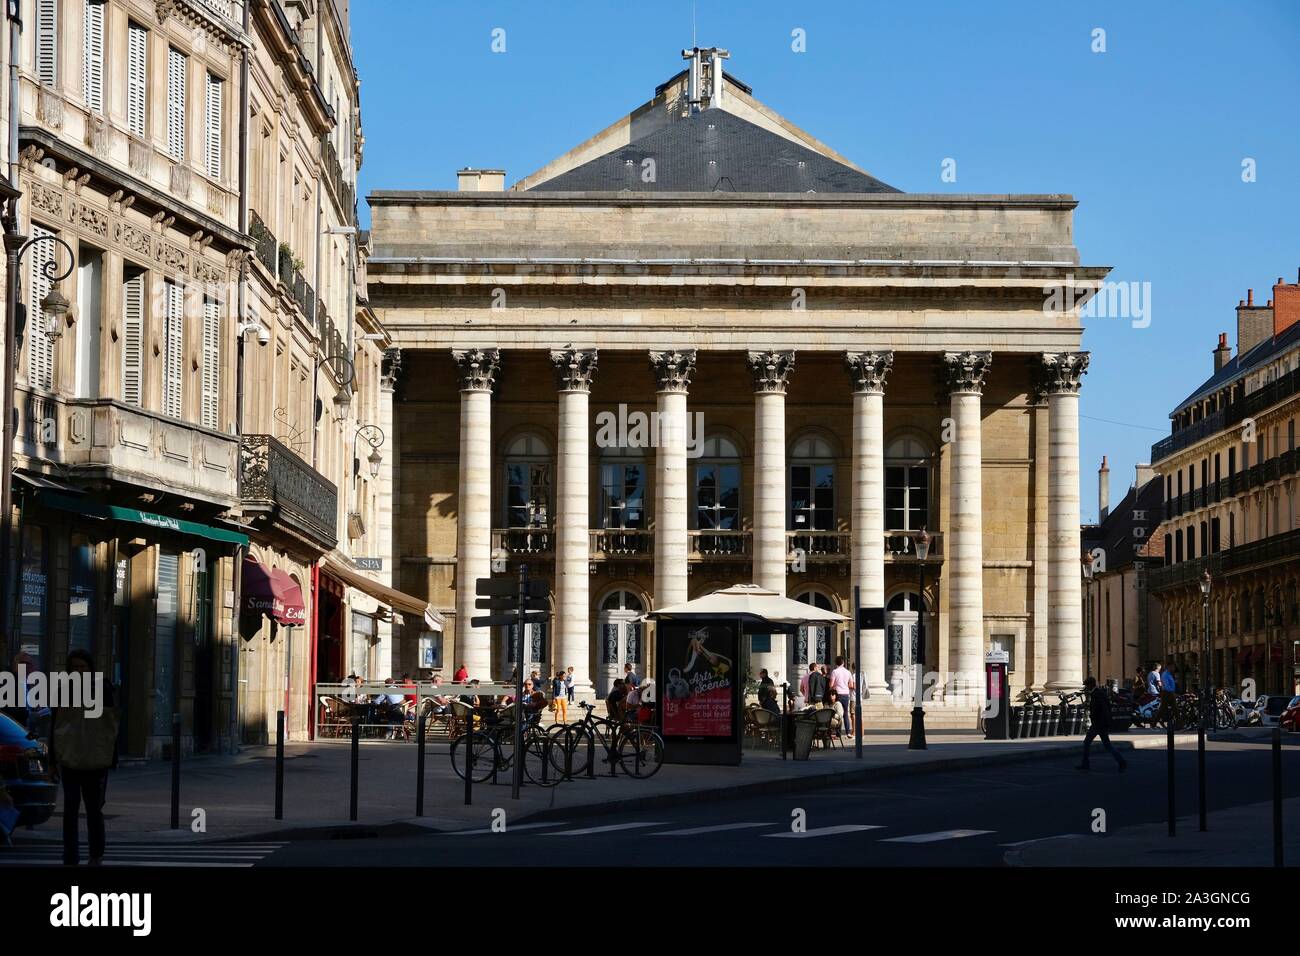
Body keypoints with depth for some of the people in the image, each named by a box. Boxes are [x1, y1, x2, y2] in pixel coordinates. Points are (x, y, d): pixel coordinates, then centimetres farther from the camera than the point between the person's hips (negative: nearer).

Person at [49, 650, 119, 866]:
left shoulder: (104, 690, 1)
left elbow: (111, 727, 4)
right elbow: (54, 726, 8)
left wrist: (112, 759, 1)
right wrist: (54, 759, 5)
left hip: (97, 760, -1)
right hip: (69, 759, 1)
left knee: (94, 809, 7)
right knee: (70, 810, 1)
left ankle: (96, 855, 22)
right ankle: (70, 858, 5)